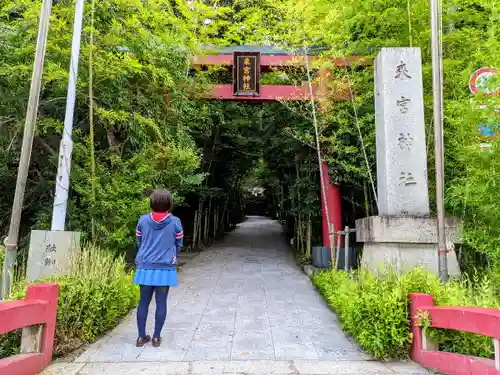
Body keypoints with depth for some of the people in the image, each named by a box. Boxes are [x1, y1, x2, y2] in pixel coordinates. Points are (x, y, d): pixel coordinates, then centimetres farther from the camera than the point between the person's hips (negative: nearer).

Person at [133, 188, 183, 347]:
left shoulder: (143, 220, -2)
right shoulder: (175, 222, -7)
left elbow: (139, 242, 8)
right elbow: (178, 245, 3)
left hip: (145, 267, 2)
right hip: (166, 268, -2)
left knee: (143, 302, 13)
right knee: (161, 303, 8)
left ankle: (141, 337, 21)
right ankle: (156, 337, 16)